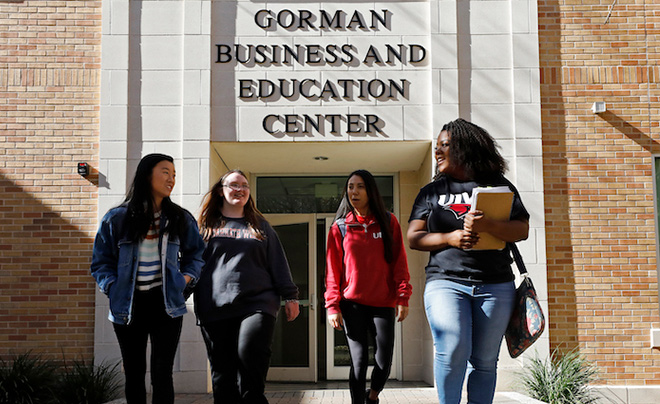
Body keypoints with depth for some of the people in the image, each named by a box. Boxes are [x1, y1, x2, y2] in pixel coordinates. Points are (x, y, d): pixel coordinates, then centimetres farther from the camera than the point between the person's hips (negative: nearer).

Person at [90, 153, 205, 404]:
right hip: (128, 306, 0)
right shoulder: (116, 219, 3)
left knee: (162, 374, -4)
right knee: (134, 374, 10)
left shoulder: (181, 219, 7)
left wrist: (187, 278, -3)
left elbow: (195, 255, 15)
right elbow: (101, 261, 6)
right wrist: (113, 287, -9)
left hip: (166, 304, 0)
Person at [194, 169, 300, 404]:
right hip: (215, 309, 1)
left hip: (257, 303, -1)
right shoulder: (207, 226, 18)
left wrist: (290, 297, 9)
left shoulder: (260, 226, 19)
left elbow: (278, 264, 16)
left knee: (251, 355, -23)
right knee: (222, 370, 2)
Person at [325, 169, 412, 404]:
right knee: (359, 362, -3)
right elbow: (332, 269, 5)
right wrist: (332, 306, -3)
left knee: (384, 362, 0)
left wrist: (403, 298, -3)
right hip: (352, 304, 0)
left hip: (383, 303, 1)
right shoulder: (339, 227, 6)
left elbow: (399, 262, 4)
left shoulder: (388, 222, 6)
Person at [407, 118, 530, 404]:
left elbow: (522, 230, 2)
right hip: (446, 282, 0)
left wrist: (488, 226, -17)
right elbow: (413, 238, 9)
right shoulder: (431, 192, 15)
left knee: (484, 360, 0)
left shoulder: (499, 186, 12)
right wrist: (449, 238, -8)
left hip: (495, 286, 1)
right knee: (453, 351, -18)